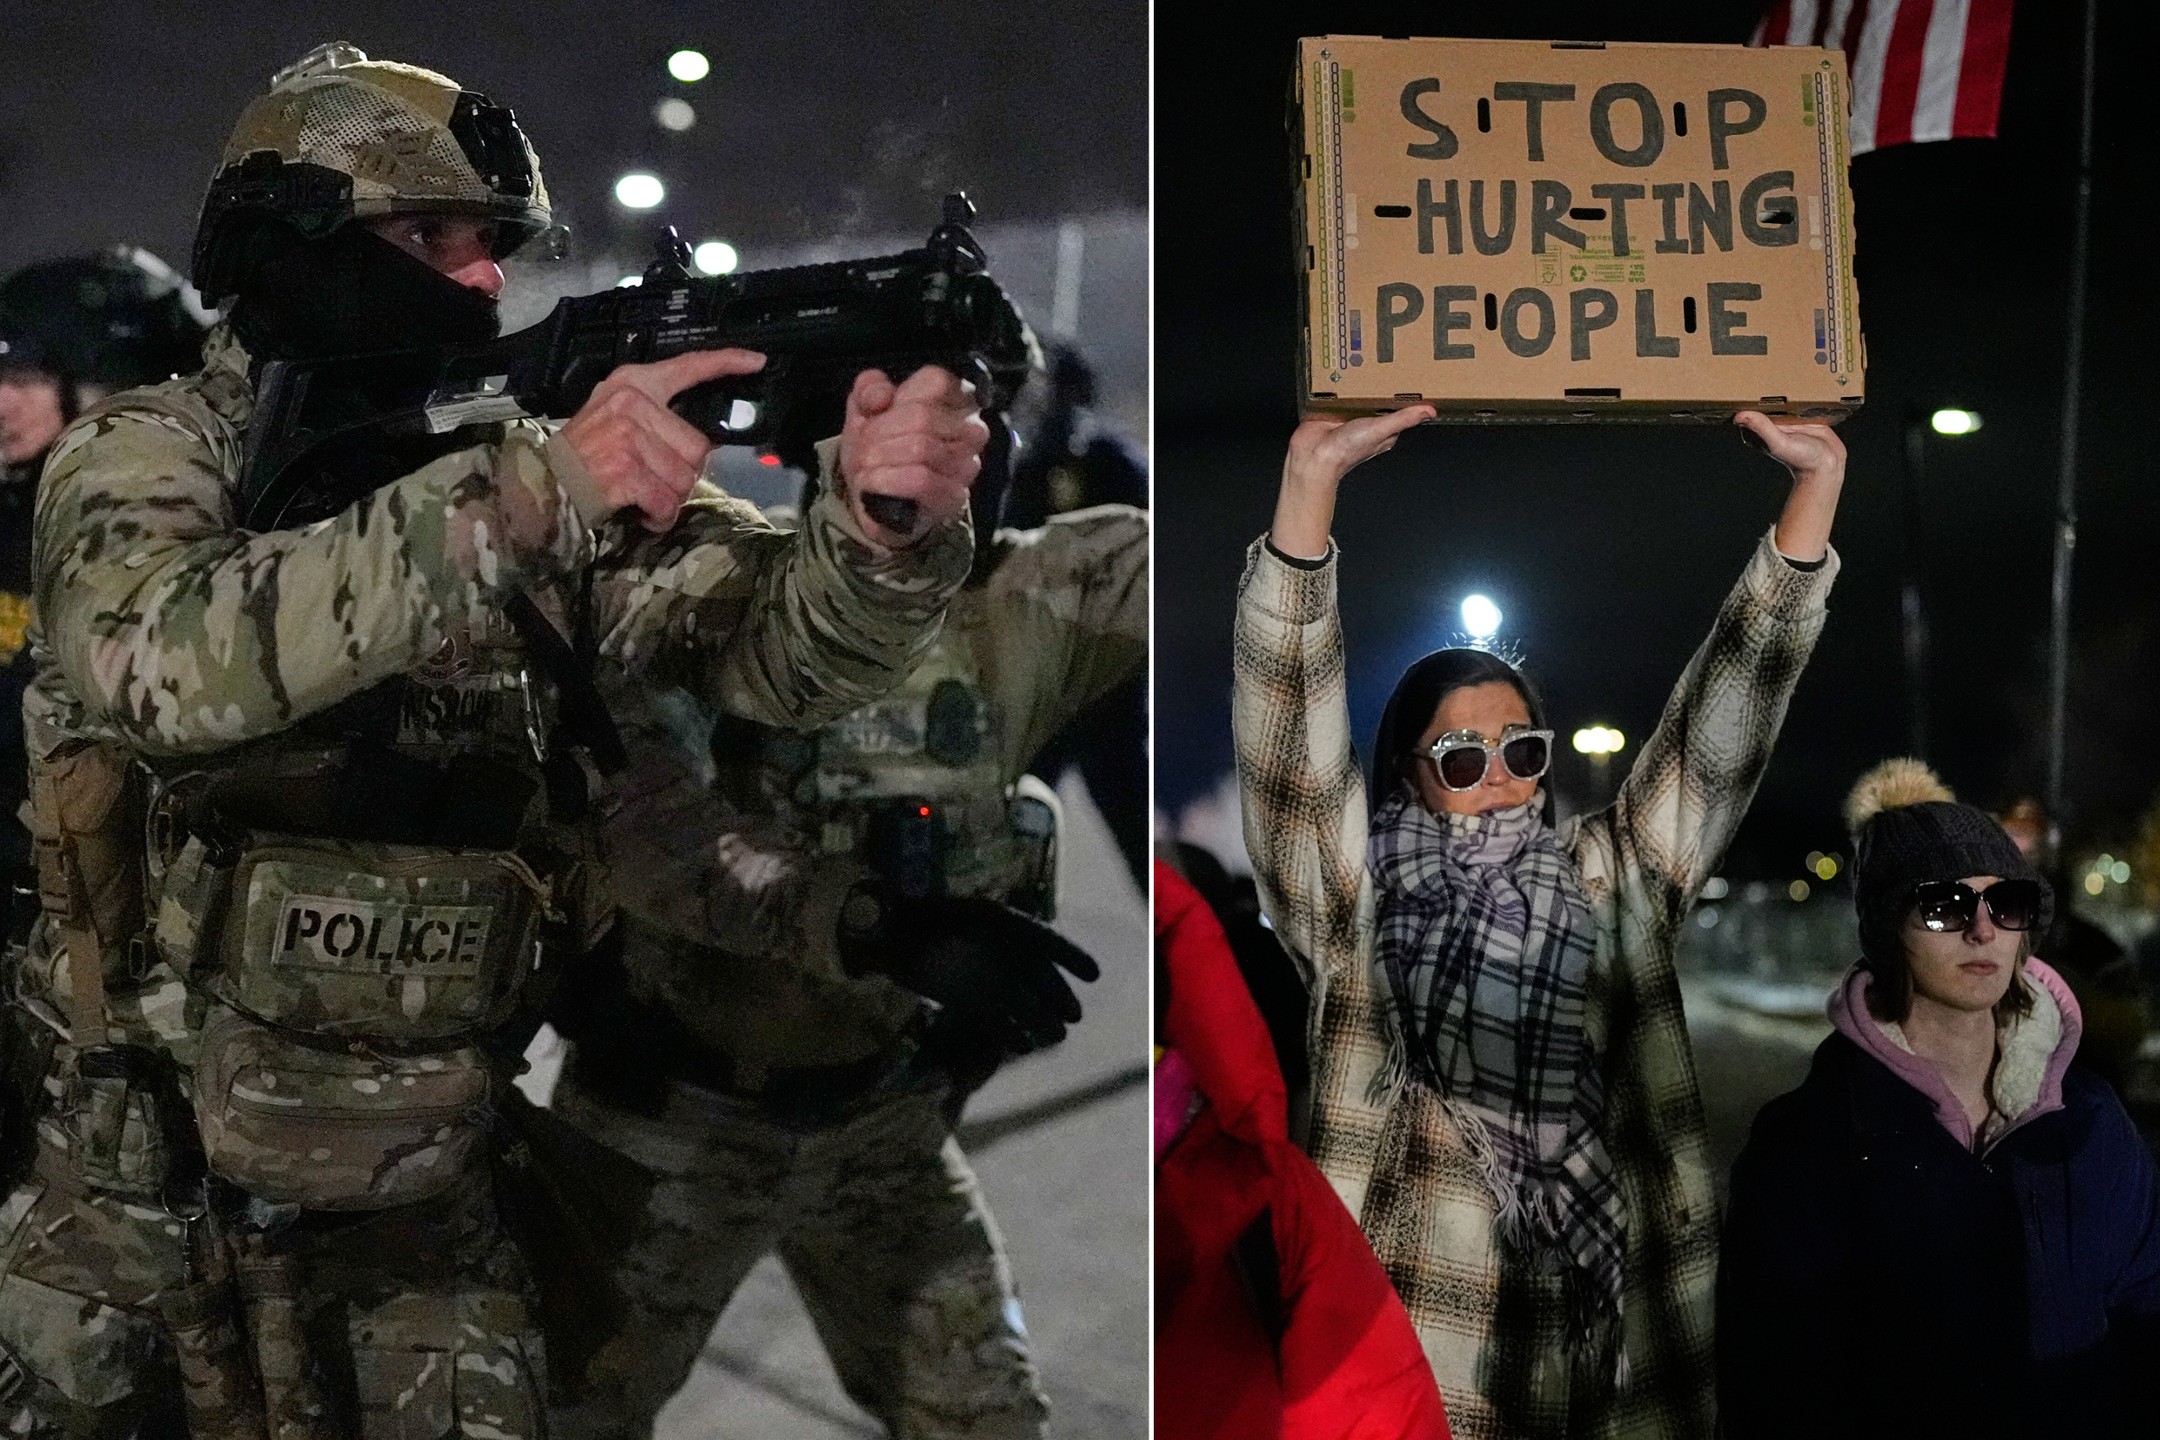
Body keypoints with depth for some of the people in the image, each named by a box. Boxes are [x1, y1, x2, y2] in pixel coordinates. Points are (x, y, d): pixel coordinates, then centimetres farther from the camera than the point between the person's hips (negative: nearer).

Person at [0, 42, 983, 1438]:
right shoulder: (142, 453, -9)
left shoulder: (544, 473, -2)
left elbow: (774, 645, -11)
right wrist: (527, 494, -38)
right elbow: (175, 665, -31)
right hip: (140, 1185, -1)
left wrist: (882, 529, -33)